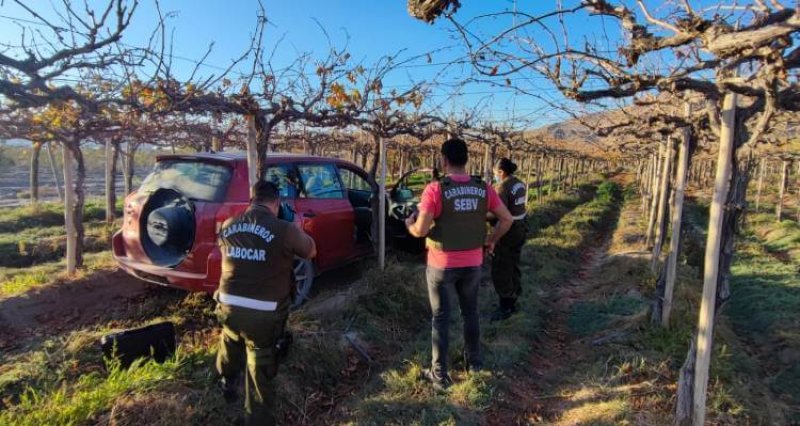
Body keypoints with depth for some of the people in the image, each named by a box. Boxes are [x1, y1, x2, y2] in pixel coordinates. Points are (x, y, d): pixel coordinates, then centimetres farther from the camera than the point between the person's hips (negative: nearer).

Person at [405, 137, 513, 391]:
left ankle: (440, 375, 18)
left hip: (442, 264, -4)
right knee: (470, 312, 22)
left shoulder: (436, 189, -18)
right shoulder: (483, 188, -4)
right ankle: (474, 360, 38)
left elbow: (421, 230, -21)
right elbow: (506, 219, 1)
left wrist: (409, 224, 1)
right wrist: (491, 241, 16)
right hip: (473, 263, 4)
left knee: (440, 317, 9)